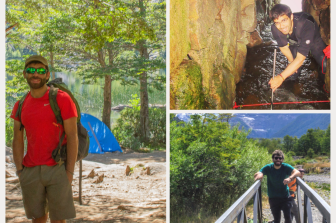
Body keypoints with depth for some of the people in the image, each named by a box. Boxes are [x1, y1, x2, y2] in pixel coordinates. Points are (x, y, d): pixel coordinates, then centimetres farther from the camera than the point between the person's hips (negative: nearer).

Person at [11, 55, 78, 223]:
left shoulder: (62, 99, -7)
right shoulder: (20, 105, 8)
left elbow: (72, 137, -9)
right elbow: (17, 140, 9)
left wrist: (69, 172, -12)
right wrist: (20, 171, 0)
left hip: (57, 170, -4)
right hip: (31, 171, 4)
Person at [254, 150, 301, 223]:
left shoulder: (286, 167, -11)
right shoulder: (268, 168, -9)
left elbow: (297, 172, -26)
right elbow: (257, 174, -17)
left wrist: (290, 178, -47)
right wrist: (259, 174, -43)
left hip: (285, 197, 0)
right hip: (273, 198, 1)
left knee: (287, 217, -5)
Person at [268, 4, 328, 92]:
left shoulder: (306, 25, -45)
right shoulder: (275, 28, -31)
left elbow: (300, 58, -46)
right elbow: (283, 47, -8)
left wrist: (281, 77, -51)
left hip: (315, 42, -3)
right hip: (295, 44, 3)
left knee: (325, 66, -15)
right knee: (292, 75, -4)